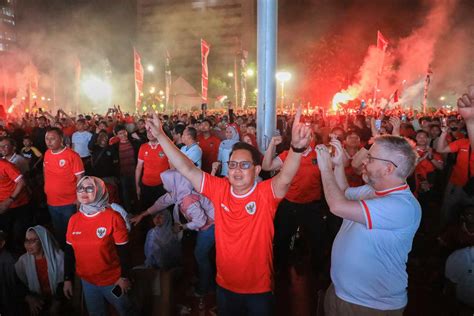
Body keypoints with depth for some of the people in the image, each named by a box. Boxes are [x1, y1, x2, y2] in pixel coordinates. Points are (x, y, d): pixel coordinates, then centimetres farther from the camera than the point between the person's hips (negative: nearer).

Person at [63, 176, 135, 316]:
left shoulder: (113, 217, -20)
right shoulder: (74, 219, -6)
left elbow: (123, 250, -15)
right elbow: (69, 251, 3)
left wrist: (124, 277, -11)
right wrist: (67, 279, 7)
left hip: (112, 280, -4)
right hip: (86, 281, 4)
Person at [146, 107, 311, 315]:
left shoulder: (266, 193, -19)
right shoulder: (219, 189, -10)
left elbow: (285, 177, -39)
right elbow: (187, 169, -13)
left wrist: (297, 148, -58)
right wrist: (160, 135, -19)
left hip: (259, 289, -2)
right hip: (225, 285, 3)